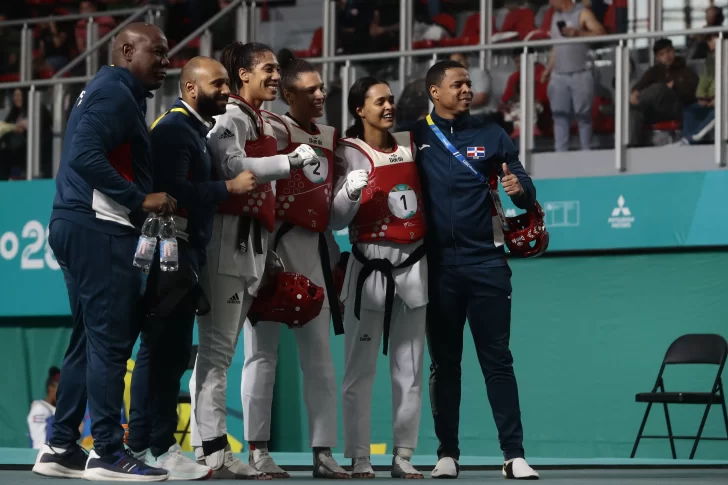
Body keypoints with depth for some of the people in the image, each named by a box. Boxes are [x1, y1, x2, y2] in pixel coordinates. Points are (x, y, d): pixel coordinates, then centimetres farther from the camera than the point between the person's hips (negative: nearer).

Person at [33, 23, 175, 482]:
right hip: (99, 228, -11)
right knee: (111, 340, -9)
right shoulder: (115, 94, -11)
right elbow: (86, 156, -23)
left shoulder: (112, 93, 21)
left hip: (84, 228, 11)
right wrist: (140, 200, -20)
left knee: (90, 339, 12)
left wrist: (142, 202, 12)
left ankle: (61, 448, 14)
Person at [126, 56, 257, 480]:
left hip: (188, 251, 10)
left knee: (169, 350, 11)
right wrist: (229, 187, -20)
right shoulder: (174, 128, -12)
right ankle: (158, 447, -10)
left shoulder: (198, 129, 19)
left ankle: (144, 445, 16)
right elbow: (173, 189, -25)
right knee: (167, 349, -10)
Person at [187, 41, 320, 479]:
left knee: (222, 348, 7)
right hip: (228, 238, -9)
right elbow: (233, 168, -22)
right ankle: (212, 451, -15)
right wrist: (291, 161, -21)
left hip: (253, 244, 9)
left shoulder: (262, 124, 22)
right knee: (217, 345, -11)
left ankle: (209, 449, 8)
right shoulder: (231, 118, -5)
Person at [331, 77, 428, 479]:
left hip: (413, 264, 5)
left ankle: (403, 456, 10)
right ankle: (359, 458, -2)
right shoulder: (350, 154, -2)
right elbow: (335, 220, -7)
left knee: (409, 369, 6)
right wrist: (351, 192, -23)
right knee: (361, 367, -5)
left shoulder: (410, 145, 11)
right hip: (370, 265, -5)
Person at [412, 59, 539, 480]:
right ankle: (448, 454, 11)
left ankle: (515, 455, -3)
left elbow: (526, 189, 6)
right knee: (444, 363, 6)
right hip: (438, 265, 0)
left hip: (487, 263, 0)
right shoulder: (416, 137, 4)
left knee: (497, 359, -1)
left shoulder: (491, 136, 7)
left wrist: (520, 189, -18)